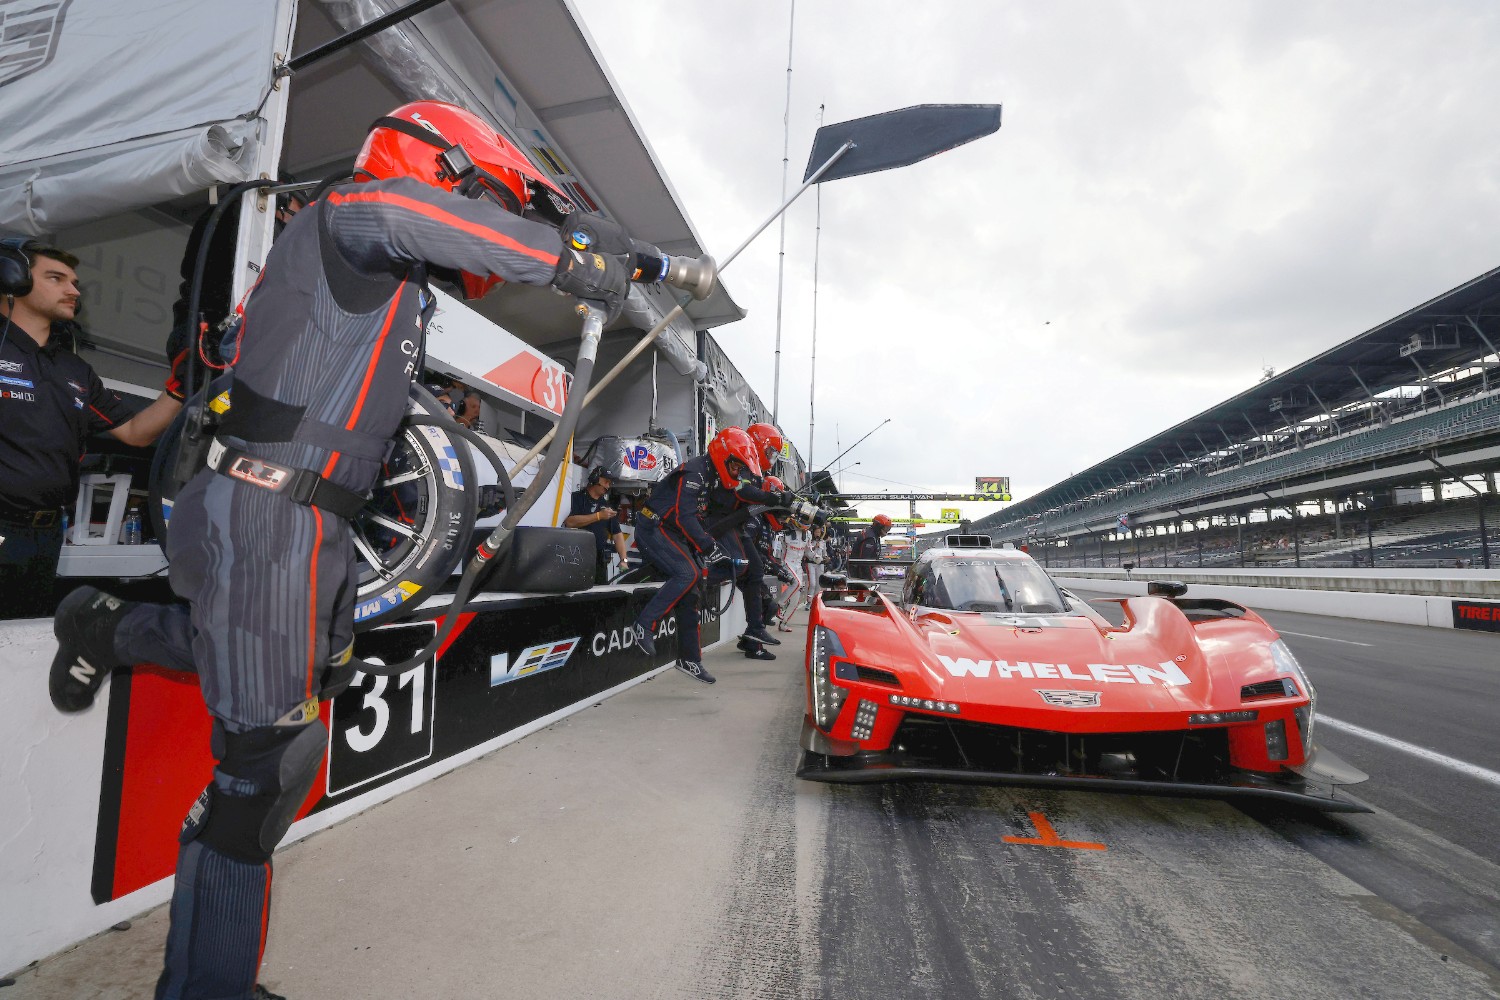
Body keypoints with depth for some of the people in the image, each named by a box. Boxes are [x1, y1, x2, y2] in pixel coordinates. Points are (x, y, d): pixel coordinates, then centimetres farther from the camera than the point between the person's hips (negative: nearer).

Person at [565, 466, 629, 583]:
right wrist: (599, 515, -16)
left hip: (600, 561, 5)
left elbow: (617, 534, 14)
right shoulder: (577, 498, 2)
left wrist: (623, 560, 1)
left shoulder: (607, 506, 19)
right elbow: (569, 522, -16)